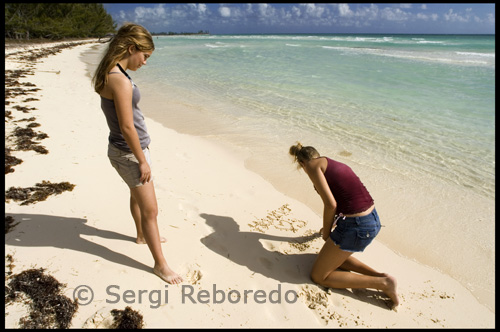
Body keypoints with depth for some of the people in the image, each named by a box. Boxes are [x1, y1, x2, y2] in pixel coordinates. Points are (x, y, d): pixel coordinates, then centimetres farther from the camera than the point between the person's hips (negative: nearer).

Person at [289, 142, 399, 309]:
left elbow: (330, 204, -15)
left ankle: (383, 283, 2)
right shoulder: (337, 165, 20)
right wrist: (332, 225, 52)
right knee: (334, 257, 30)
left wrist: (326, 232, 3)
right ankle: (380, 275, 14)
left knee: (318, 276, 8)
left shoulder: (312, 165, -4)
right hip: (373, 221, 9)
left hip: (356, 227, -9)